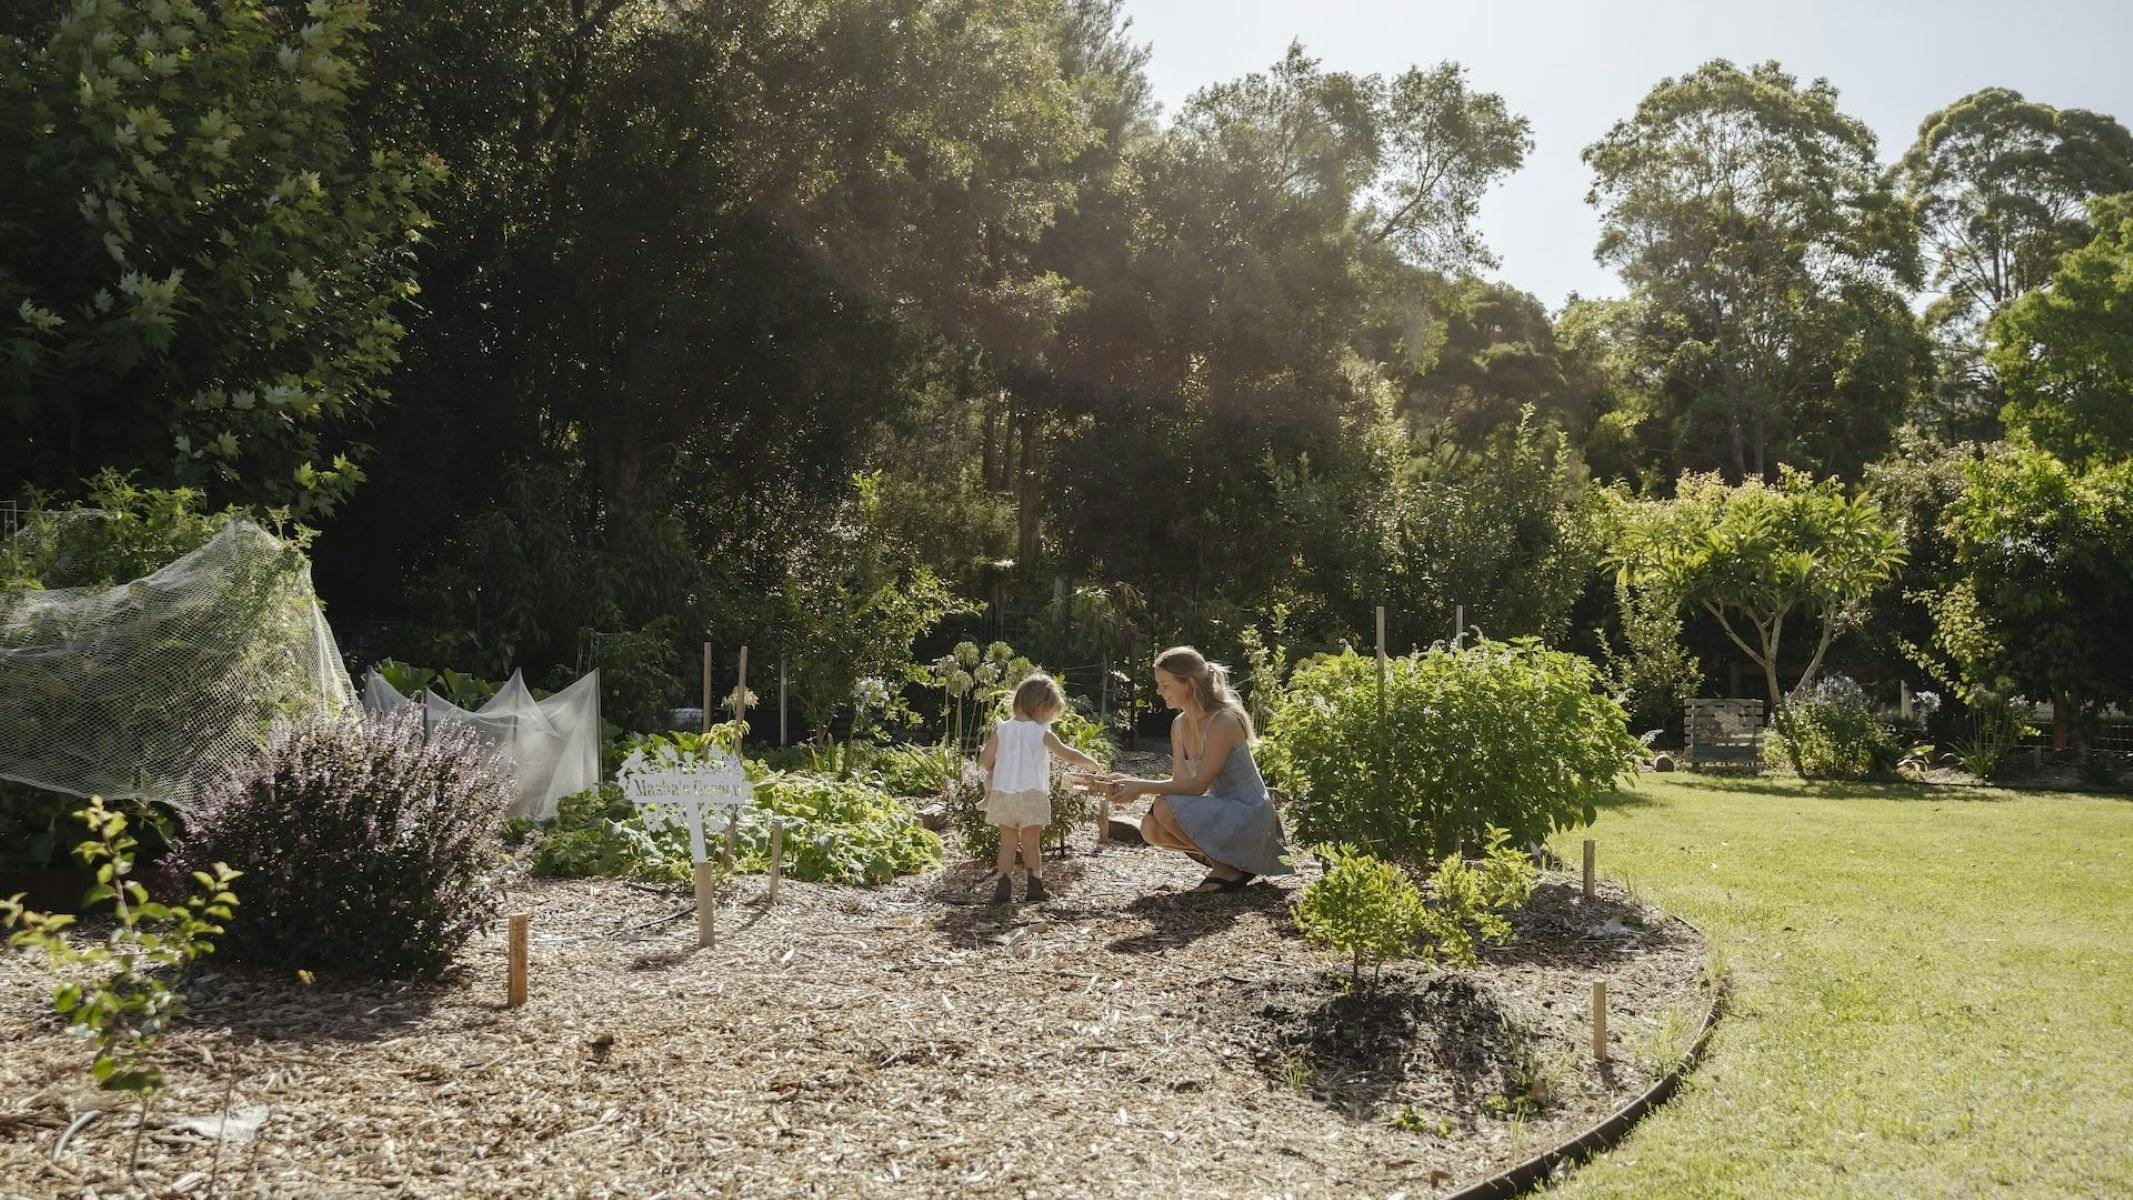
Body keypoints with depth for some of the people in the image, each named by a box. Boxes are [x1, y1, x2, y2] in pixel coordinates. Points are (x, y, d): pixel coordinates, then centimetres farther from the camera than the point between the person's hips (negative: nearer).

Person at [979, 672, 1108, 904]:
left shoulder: (1001, 729, 2)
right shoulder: (1041, 733, -7)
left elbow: (985, 759, -2)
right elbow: (1069, 754, -4)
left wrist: (994, 773, 19)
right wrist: (1094, 765, 10)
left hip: (1002, 794, 3)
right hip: (1031, 795, -3)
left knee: (1007, 843, 7)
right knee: (1031, 843, 7)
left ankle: (1004, 887, 5)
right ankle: (1035, 887, 10)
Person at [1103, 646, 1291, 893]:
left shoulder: (1224, 721, -21)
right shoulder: (1180, 725, 5)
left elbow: (1198, 785, -23)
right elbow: (1180, 781, 5)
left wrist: (1143, 787, -23)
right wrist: (1132, 783, -8)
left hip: (1249, 816, -8)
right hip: (1221, 811, 8)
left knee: (1166, 808, -25)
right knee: (1151, 827, -9)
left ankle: (1228, 869, -6)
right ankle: (1226, 860, 6)